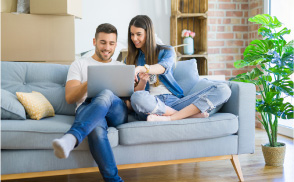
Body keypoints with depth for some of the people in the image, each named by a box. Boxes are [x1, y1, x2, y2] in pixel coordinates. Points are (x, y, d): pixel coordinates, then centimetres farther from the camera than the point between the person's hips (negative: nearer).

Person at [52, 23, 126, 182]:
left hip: (117, 112, 1)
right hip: (87, 108, -1)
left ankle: (71, 138, -57)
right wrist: (89, 83, -16)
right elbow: (69, 97, 5)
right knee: (97, 129, -41)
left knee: (106, 94, -38)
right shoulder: (79, 65, 21)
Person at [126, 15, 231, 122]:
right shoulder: (131, 60, 17)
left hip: (174, 101, 2)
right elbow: (134, 92, 6)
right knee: (137, 97, -40)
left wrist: (143, 68, -34)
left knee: (223, 90, -18)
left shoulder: (166, 51, 14)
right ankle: (191, 115, -26)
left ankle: (169, 118, -34)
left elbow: (163, 67, -12)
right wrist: (143, 81, -17)